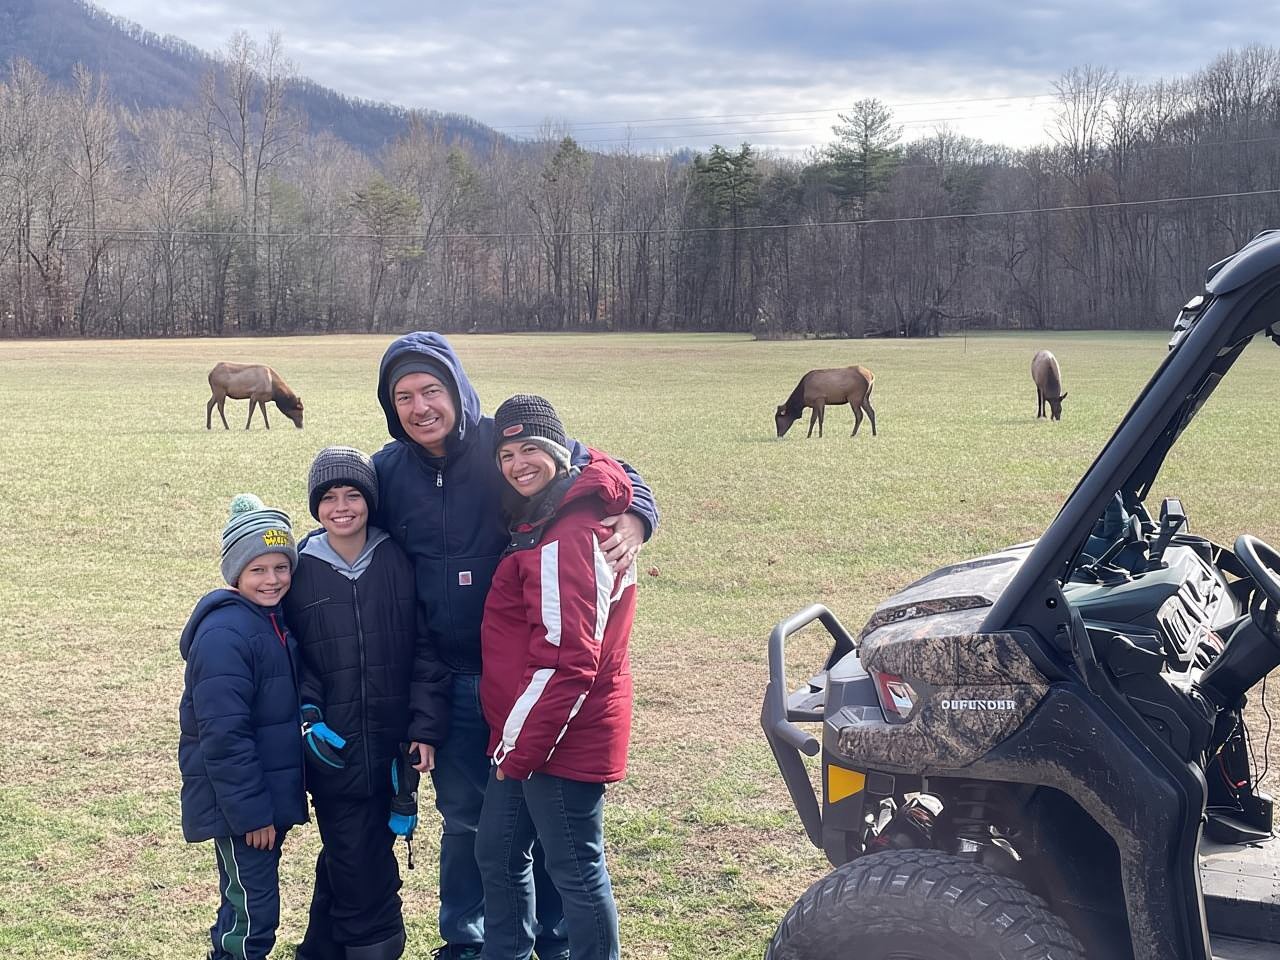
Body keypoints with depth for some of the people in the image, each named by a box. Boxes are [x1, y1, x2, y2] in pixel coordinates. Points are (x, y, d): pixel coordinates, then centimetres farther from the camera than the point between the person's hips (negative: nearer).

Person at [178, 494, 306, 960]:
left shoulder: (275, 620, 9)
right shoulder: (224, 634, -20)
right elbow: (224, 735, -23)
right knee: (253, 912, -3)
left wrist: (273, 804, 16)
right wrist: (251, 812, -21)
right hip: (239, 804, -9)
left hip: (271, 795, 9)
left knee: (246, 906, 18)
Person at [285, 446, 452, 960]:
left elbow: (425, 647, 0)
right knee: (357, 864, -1)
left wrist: (426, 725, -5)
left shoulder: (398, 561, 0)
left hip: (390, 740, 1)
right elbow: (289, 656, 5)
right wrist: (307, 713, -9)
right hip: (333, 745, -1)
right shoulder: (300, 568, 1)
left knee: (348, 861, 11)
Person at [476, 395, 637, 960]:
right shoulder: (540, 519, 11)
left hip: (560, 738, -10)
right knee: (497, 852, 18)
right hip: (523, 735, 10)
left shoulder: (569, 535, -22)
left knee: (576, 871, 4)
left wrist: (522, 747, -18)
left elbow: (566, 659, -25)